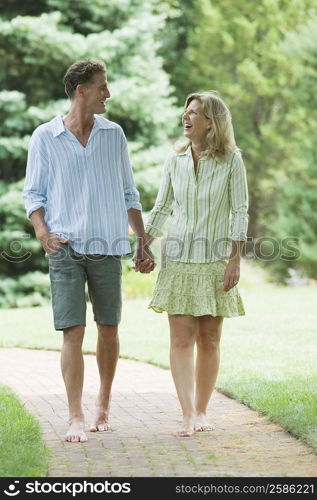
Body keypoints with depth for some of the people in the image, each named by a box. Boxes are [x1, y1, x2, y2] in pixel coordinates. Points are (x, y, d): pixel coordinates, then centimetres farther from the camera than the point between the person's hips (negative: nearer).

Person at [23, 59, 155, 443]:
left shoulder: (114, 134, 9)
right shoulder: (45, 137, 2)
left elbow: (128, 193, 14)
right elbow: (33, 193, 5)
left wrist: (143, 242, 10)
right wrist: (42, 232, -12)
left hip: (108, 247, 3)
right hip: (66, 249, -3)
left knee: (108, 329, 8)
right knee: (73, 332, -9)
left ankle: (104, 404, 28)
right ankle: (76, 419, -9)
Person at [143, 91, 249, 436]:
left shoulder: (231, 161, -4)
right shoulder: (175, 160, 4)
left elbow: (240, 212, -5)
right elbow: (161, 208, 12)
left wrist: (235, 260, -10)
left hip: (215, 258, -2)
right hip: (178, 256, 2)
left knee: (209, 340, 4)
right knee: (181, 338, -7)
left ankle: (201, 412, 14)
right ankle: (187, 415, -9)